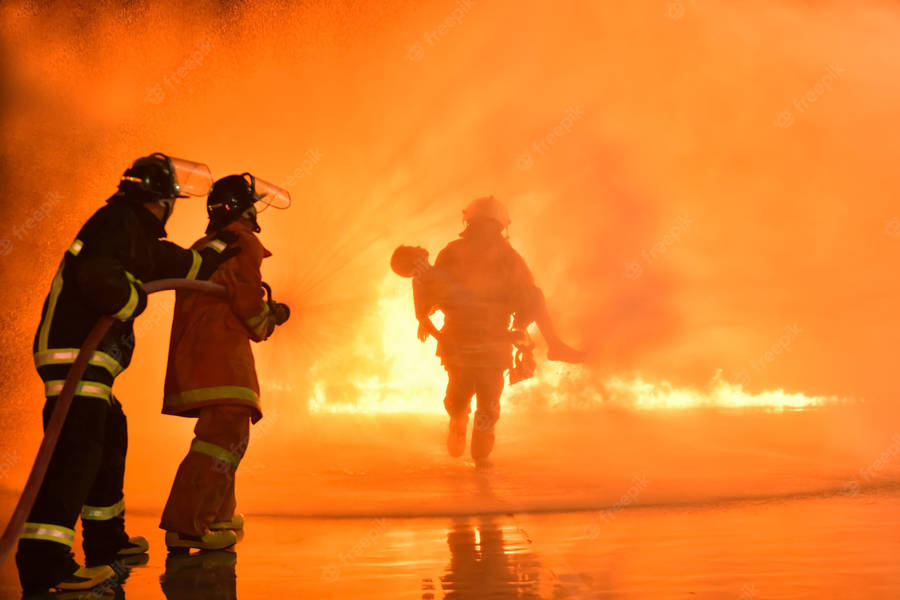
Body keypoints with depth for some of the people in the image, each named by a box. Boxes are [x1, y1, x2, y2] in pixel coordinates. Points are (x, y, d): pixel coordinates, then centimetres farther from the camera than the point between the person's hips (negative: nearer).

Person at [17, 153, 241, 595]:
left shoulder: (138, 233, 21)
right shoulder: (121, 222, -10)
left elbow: (179, 266, 36)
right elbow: (97, 277, -26)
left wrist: (218, 249, 44)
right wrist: (134, 300, -11)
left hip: (88, 357, 11)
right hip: (75, 353, -11)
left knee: (110, 438, 20)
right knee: (79, 446, -19)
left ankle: (106, 540, 34)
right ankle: (43, 563, -26)